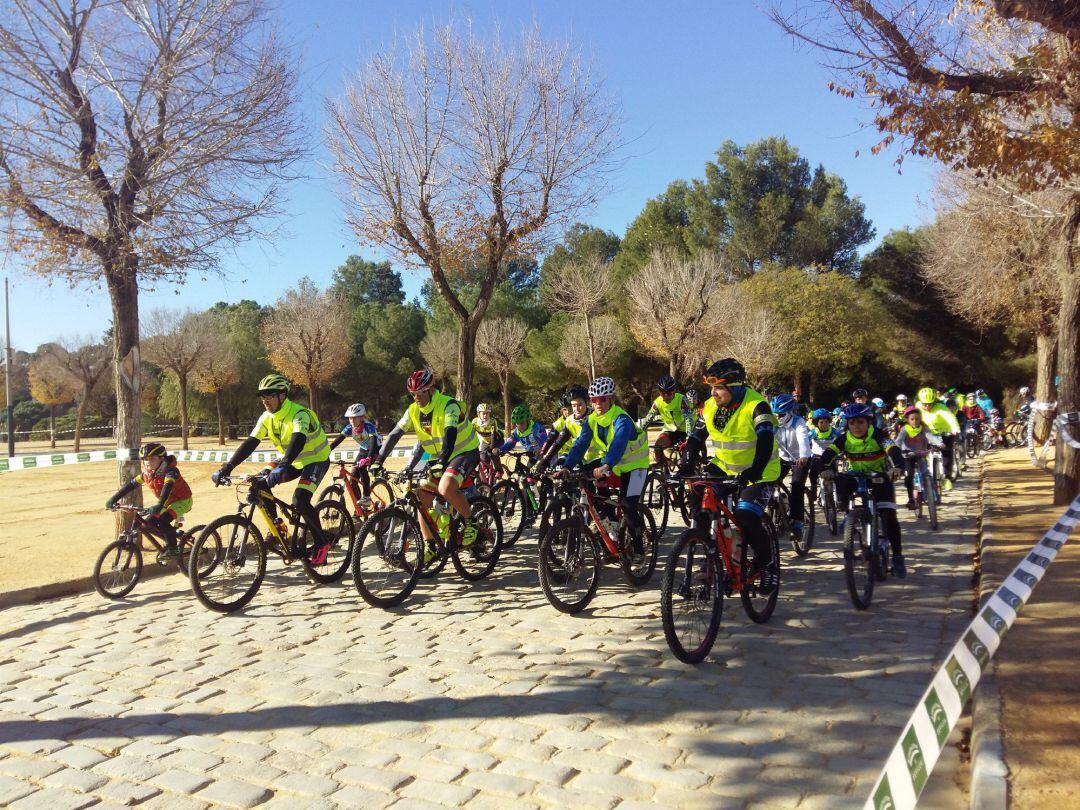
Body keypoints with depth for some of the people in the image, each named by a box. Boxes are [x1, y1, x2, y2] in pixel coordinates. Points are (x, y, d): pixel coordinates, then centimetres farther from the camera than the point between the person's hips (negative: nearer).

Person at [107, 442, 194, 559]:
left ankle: (173, 549, -10)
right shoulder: (147, 473, -6)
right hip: (168, 502, 8)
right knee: (150, 522, -5)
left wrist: (159, 506, -57)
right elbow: (131, 485, -7)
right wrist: (114, 499, -18)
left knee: (163, 521, -26)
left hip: (182, 500, -8)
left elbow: (167, 487, -43)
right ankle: (169, 542, 16)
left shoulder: (170, 471, -28)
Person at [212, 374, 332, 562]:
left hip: (316, 460, -7)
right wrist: (227, 467, -21)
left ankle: (322, 543, -7)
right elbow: (250, 443, -10)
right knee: (260, 484, -11)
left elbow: (297, 441, -45)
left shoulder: (299, 414, -28)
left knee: (300, 501, -26)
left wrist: (281, 468, -60)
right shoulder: (267, 417, -6)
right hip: (293, 461, 7)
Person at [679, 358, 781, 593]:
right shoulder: (710, 406, -5)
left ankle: (766, 564, 5)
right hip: (724, 468, 6)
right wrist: (685, 468, -15)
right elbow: (695, 439, -2)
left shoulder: (756, 405, -23)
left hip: (758, 473, -6)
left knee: (746, 518, -20)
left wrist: (753, 473, -47)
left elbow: (766, 442, -33)